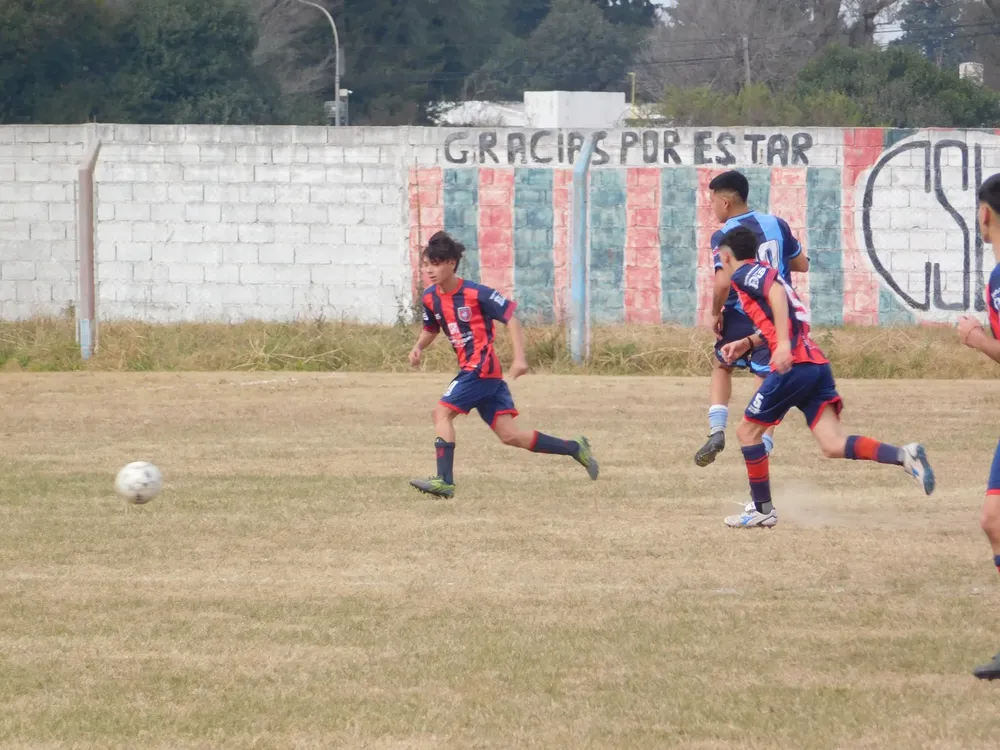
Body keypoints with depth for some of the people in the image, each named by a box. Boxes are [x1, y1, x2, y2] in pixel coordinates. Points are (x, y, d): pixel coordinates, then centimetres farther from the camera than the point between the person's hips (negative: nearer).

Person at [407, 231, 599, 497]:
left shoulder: (475, 293, -14)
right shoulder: (431, 297, 8)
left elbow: (510, 318, -11)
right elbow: (430, 329, 26)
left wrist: (520, 357, -20)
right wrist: (419, 347, 4)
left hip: (481, 367, -8)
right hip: (470, 368, 8)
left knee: (442, 412, -15)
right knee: (510, 434, 3)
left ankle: (444, 481, -14)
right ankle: (575, 448, 15)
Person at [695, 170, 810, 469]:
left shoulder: (724, 236, -11)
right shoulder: (777, 224, 3)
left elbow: (723, 282, -22)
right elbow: (802, 265, 12)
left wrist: (716, 314, -7)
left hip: (740, 317, -3)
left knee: (722, 366, 22)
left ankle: (717, 430, 8)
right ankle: (763, 446, -10)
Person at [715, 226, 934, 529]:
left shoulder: (744, 274, 1)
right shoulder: (764, 273, 28)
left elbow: (777, 292, -20)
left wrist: (783, 344, -28)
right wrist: (747, 344, 36)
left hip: (794, 366, -8)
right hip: (817, 365, 8)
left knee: (747, 431, 9)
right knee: (833, 446, -3)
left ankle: (763, 509, 12)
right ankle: (904, 456, -21)